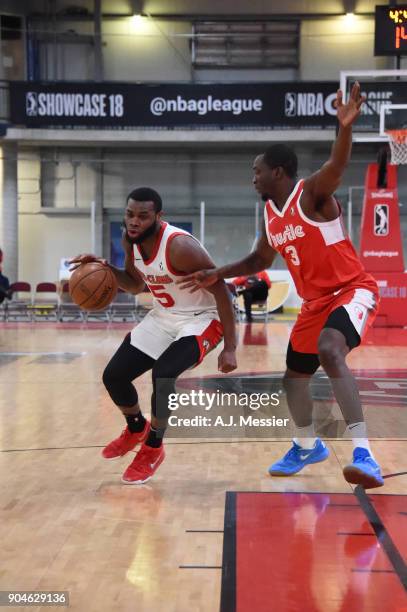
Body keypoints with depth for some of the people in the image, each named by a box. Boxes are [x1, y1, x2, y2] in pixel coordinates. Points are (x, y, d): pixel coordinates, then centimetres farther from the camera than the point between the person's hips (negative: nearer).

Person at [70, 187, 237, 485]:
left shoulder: (180, 246, -30)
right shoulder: (130, 240, -7)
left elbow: (221, 291, -25)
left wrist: (230, 348, -25)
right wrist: (106, 269, -9)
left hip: (202, 318, -8)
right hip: (163, 316, 8)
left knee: (163, 374, -30)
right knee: (114, 375, 4)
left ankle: (153, 448, -6)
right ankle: (136, 428, 34)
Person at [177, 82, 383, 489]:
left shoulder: (312, 193, -16)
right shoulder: (270, 214, 7)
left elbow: (337, 166, -37)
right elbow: (260, 260, 23)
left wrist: (345, 127, -57)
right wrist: (217, 275, 14)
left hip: (352, 291, -9)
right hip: (315, 302, 9)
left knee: (330, 352, -36)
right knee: (293, 377, 16)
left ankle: (362, 453, -40)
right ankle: (307, 446, 43)